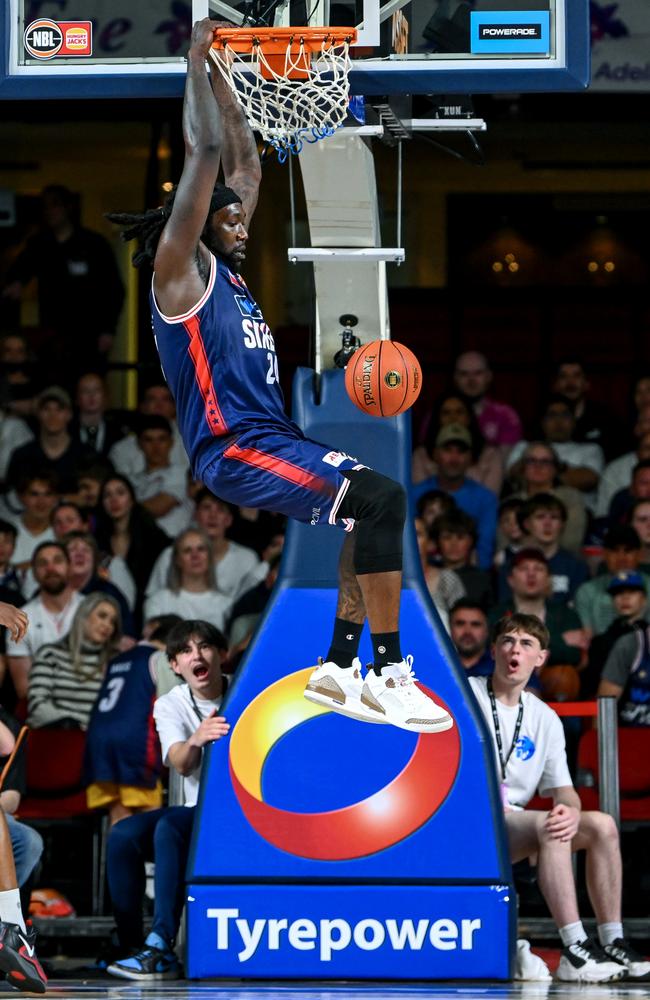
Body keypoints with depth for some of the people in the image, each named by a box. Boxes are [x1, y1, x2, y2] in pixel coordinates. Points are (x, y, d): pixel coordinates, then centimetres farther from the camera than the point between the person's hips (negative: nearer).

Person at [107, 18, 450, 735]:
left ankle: (339, 669, 9)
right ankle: (388, 673, -21)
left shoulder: (226, 267, 17)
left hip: (271, 438, 10)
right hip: (233, 451, -10)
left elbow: (243, 159, 22)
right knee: (381, 497, -22)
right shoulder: (181, 269, -6)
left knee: (376, 509, 10)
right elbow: (206, 152, -13)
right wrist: (196, 62, -7)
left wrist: (217, 75, 19)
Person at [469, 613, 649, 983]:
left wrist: (571, 811, -18)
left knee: (602, 826, -9)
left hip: (513, 822, 7)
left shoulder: (545, 719, 13)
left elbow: (564, 792, 8)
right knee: (546, 825, -32)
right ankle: (574, 952, -39)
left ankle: (613, 945, -8)